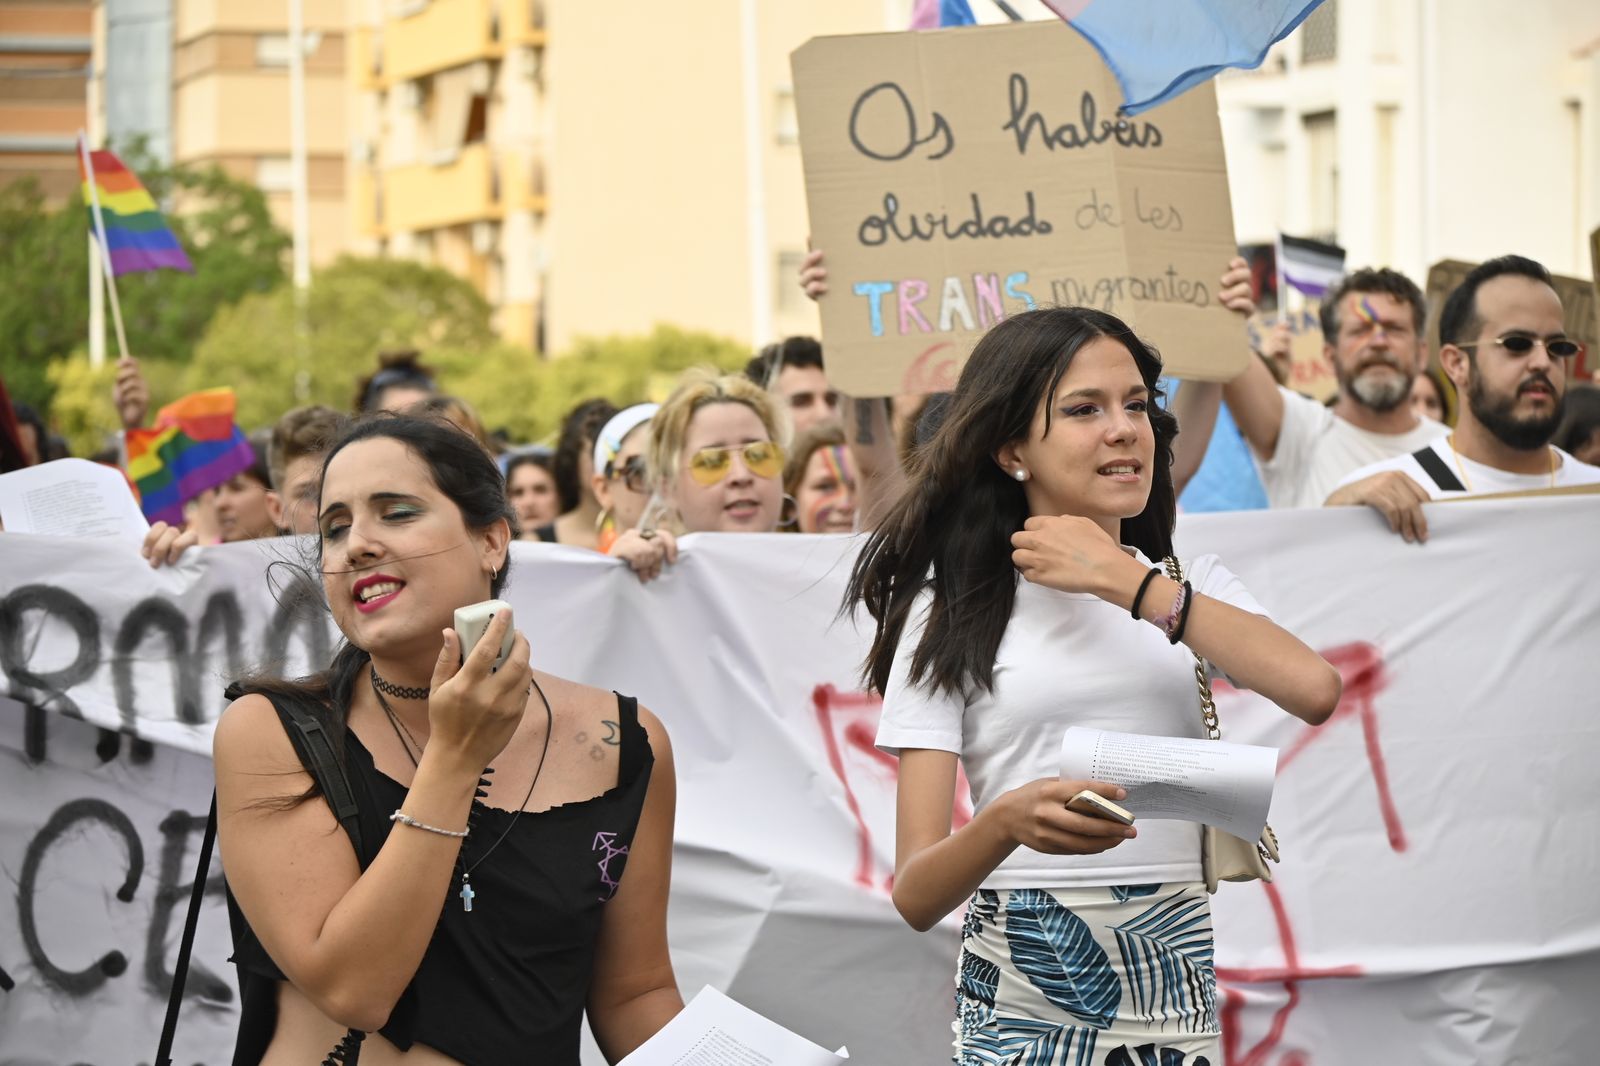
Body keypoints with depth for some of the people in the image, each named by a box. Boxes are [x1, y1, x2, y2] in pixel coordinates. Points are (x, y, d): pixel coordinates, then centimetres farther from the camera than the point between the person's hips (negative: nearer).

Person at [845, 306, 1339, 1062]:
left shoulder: (1190, 584, 11)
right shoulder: (953, 617, 3)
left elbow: (1315, 690, -13)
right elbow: (915, 896, -6)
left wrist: (1124, 582, -8)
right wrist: (1006, 822, -27)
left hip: (1185, 991, 2)